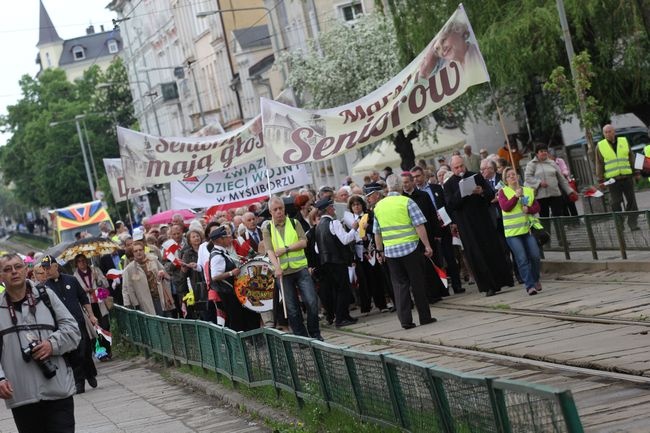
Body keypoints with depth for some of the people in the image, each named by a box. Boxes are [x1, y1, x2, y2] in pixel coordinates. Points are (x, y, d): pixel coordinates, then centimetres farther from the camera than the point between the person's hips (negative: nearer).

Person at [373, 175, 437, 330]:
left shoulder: (378, 206, 7)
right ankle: (425, 317, 10)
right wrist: (427, 246, -7)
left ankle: (405, 320, 1)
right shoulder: (407, 202, -5)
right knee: (417, 283, 5)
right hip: (410, 247, -3)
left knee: (400, 284, 6)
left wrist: (380, 251, 21)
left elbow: (377, 232, 12)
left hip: (390, 251, 3)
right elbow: (419, 226, -11)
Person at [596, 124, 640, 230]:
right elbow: (599, 164, 5)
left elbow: (631, 158, 12)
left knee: (631, 200, 3)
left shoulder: (624, 141, 7)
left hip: (627, 177, 2)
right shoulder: (600, 146, 3)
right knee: (616, 203, -3)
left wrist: (636, 172, 7)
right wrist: (601, 179, 1)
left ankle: (633, 222, 10)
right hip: (612, 179, -2)